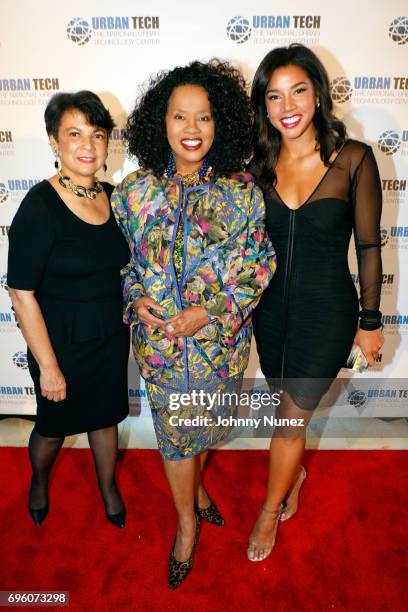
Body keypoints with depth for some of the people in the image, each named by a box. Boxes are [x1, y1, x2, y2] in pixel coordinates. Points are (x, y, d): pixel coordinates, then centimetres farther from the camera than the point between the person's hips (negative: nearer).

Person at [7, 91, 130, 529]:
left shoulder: (112, 196, -2)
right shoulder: (40, 206, -20)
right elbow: (22, 294, -19)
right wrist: (48, 366, -16)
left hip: (112, 336, 5)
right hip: (61, 341, -4)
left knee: (106, 415, 22)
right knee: (54, 425, 19)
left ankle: (109, 489, 50)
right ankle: (39, 482, 53)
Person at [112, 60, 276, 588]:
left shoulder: (242, 192, -8)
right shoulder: (135, 191, -5)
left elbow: (258, 266, -7)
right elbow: (122, 258, 5)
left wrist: (211, 312, -17)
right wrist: (137, 300, -13)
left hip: (222, 339, 0)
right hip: (159, 339, 0)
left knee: (206, 423, 21)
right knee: (176, 429, 14)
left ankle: (193, 483, 56)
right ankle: (188, 521, 42)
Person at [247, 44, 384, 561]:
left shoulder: (353, 159, -10)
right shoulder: (260, 164, -1)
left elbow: (368, 245, -6)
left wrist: (370, 320, -3)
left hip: (327, 309, -3)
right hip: (271, 304, 4)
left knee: (291, 416, 5)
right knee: (289, 405, 21)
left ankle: (269, 513, 31)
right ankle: (296, 471, 51)